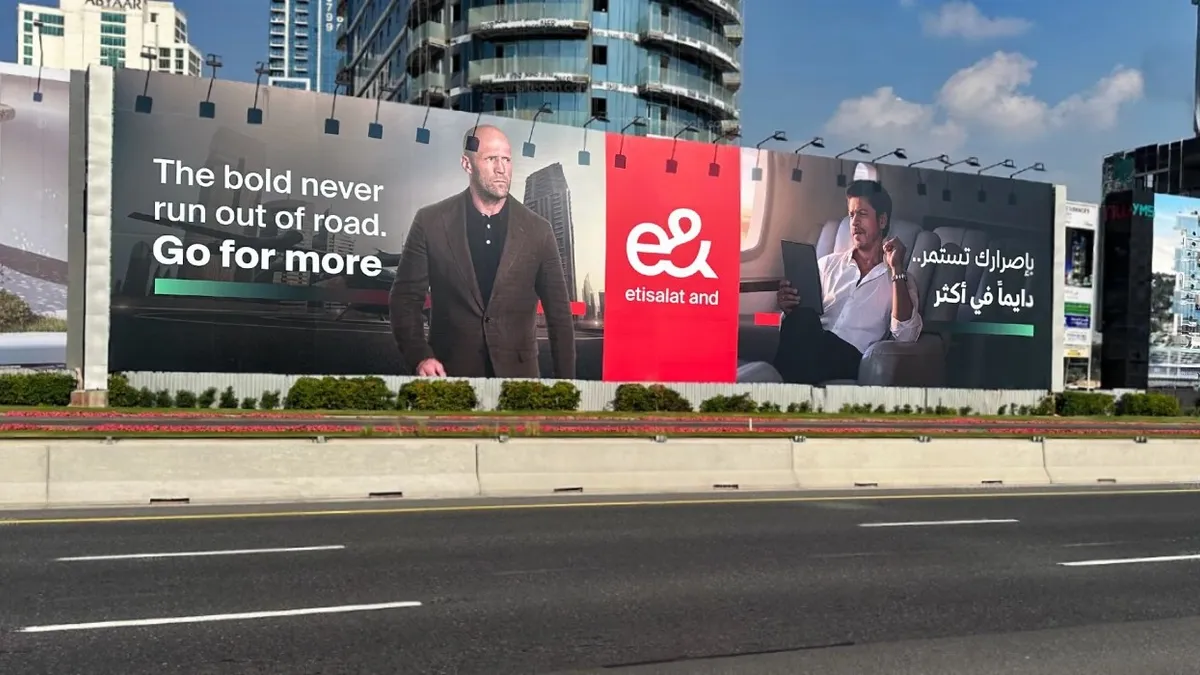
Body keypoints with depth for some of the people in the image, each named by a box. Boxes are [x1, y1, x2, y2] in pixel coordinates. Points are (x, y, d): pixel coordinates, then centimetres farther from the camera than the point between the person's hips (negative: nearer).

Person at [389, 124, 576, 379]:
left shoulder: (537, 230, 0)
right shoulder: (431, 222, -2)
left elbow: (559, 313, 3)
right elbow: (405, 298, 2)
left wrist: (565, 384, 0)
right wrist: (420, 357, -13)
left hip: (518, 374, 1)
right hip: (449, 373, 0)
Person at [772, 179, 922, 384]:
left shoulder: (899, 279, 16)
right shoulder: (828, 264, 23)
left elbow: (905, 336, -4)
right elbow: (802, 322, 19)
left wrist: (897, 270, -2)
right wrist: (788, 309, -5)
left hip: (851, 359, -3)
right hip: (813, 351, 3)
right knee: (802, 316, -33)